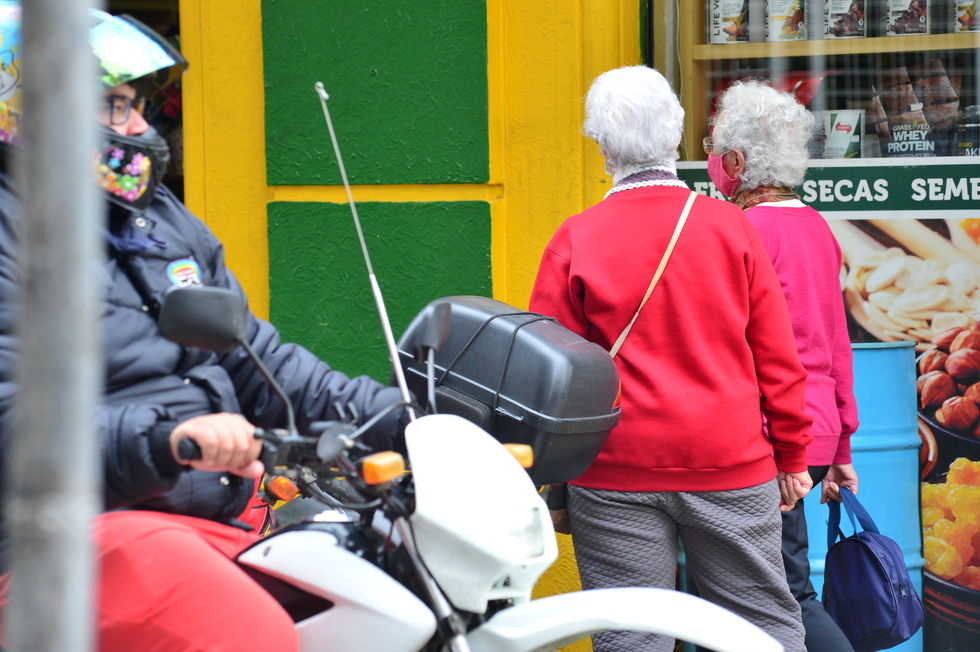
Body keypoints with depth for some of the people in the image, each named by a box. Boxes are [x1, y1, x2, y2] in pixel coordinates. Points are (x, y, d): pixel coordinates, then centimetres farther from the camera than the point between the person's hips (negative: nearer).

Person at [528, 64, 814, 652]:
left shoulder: (575, 241, -5)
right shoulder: (732, 227, 0)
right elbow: (778, 358, 3)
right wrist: (791, 458, 12)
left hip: (618, 473, -1)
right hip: (732, 469, 1)